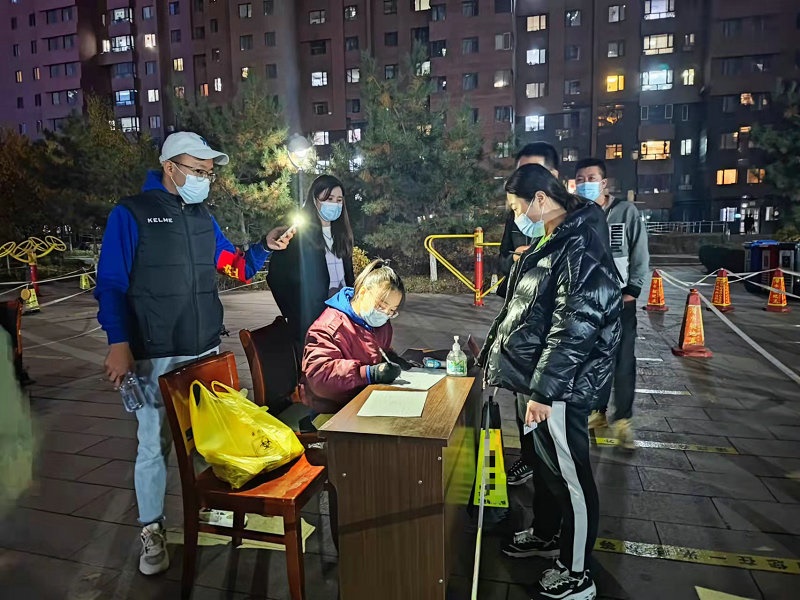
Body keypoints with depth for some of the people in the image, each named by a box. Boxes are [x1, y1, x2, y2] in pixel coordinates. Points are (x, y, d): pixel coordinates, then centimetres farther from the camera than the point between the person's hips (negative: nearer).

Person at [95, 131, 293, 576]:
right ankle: (153, 532, 21)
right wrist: (119, 344, -17)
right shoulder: (130, 214, -6)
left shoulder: (203, 216, 11)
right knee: (155, 445, 3)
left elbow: (236, 268, 14)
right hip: (155, 357, -5)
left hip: (207, 351, 6)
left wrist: (265, 248, -4)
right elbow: (111, 286, -9)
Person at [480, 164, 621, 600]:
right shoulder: (548, 241, 11)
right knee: (542, 462, 24)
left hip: (556, 386, -9)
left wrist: (543, 390, -23)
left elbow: (574, 327, -26)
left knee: (569, 476, 7)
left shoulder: (581, 246, -21)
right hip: (532, 376, 10)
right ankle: (545, 535, 46)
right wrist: (495, 356, 20)